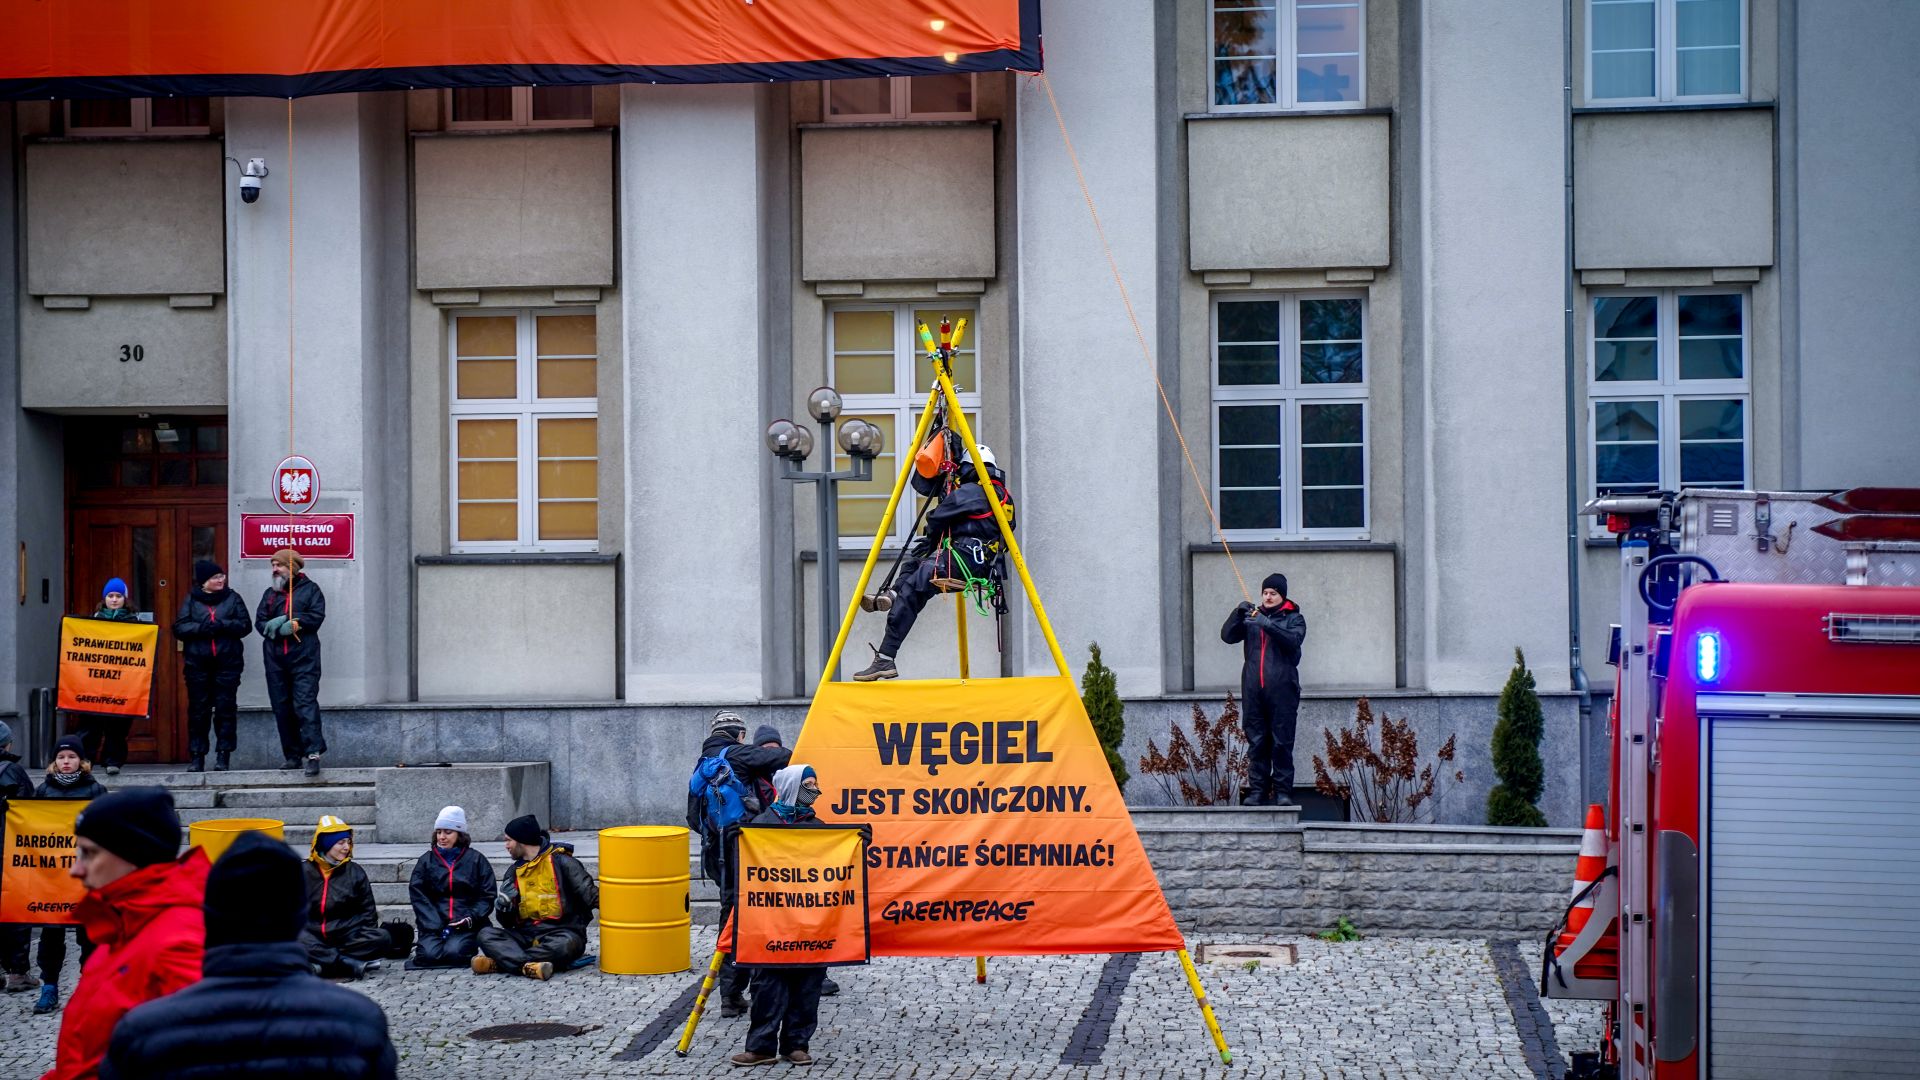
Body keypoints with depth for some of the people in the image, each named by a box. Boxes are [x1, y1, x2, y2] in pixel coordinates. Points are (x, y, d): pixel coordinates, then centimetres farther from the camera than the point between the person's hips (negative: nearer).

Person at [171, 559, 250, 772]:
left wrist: (222, 625, -15)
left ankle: (223, 755, 4)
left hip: (227, 661, 0)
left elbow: (245, 625, 0)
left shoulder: (233, 598, 8)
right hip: (197, 663, 0)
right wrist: (201, 628, -16)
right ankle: (197, 757, 6)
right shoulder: (191, 599, 8)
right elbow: (179, 628, 0)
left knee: (225, 708, -1)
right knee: (198, 709, 2)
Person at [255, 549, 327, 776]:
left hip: (303, 657, -5)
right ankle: (292, 755, 11)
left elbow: (316, 616, -6)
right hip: (275, 659, 5)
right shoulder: (270, 594, 20)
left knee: (305, 703, -16)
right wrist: (274, 625, -10)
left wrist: (294, 624, -15)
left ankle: (313, 753, -22)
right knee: (282, 708, 5)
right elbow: (259, 622, 9)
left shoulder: (310, 590, 7)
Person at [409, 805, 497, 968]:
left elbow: (487, 897, 4)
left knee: (454, 953, -29)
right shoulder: (426, 861, 12)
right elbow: (418, 897, 2)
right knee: (429, 955, -26)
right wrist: (435, 925, -12)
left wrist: (471, 918, -14)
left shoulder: (476, 860, 8)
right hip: (433, 924, 1)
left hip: (466, 926, -1)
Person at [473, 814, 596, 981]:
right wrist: (504, 908, -4)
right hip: (526, 934, 5)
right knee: (486, 934, -18)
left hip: (559, 932, -5)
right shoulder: (514, 872, 17)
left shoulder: (561, 862, -1)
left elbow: (590, 894, -9)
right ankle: (529, 964, -42)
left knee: (566, 944, -39)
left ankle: (500, 961, -40)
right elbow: (508, 923, 18)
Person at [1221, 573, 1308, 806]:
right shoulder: (1252, 617, 18)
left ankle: (1283, 791, -4)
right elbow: (1227, 636, 7)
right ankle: (1257, 790, 4)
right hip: (1253, 690, 3)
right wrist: (1238, 613, -9)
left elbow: (1294, 640, -12)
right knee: (1256, 743, 2)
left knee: (1282, 743, -5)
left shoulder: (1293, 618, 9)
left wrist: (1267, 624, -23)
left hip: (1282, 690, -3)